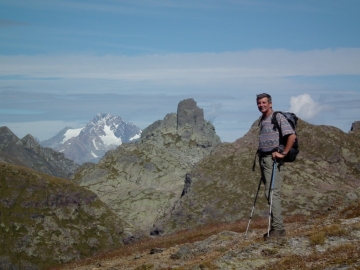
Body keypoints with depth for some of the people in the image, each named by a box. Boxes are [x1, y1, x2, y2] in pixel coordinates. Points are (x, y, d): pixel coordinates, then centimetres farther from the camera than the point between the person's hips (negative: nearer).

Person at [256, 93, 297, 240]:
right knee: (269, 194, 9)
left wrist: (283, 153, -17)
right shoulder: (262, 120, 18)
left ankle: (278, 228, -12)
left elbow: (292, 136, -18)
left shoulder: (278, 117, -9)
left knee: (272, 193, -14)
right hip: (263, 159, 9)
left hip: (273, 159, -9)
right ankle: (276, 227, 13)